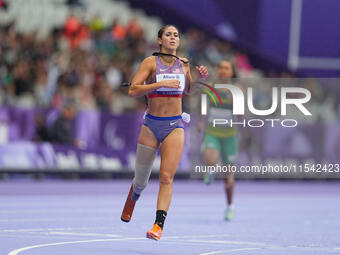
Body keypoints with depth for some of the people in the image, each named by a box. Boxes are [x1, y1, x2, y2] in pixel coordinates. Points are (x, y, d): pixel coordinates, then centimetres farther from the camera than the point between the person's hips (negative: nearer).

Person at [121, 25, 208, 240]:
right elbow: (133, 90, -14)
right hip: (151, 125, -1)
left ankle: (159, 225, -20)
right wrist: (161, 84, -23)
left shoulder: (184, 63, 7)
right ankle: (132, 199, 44)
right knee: (141, 180, 9)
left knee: (167, 176, -15)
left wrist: (200, 78, 4)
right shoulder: (151, 62, -4)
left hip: (175, 126, 1)